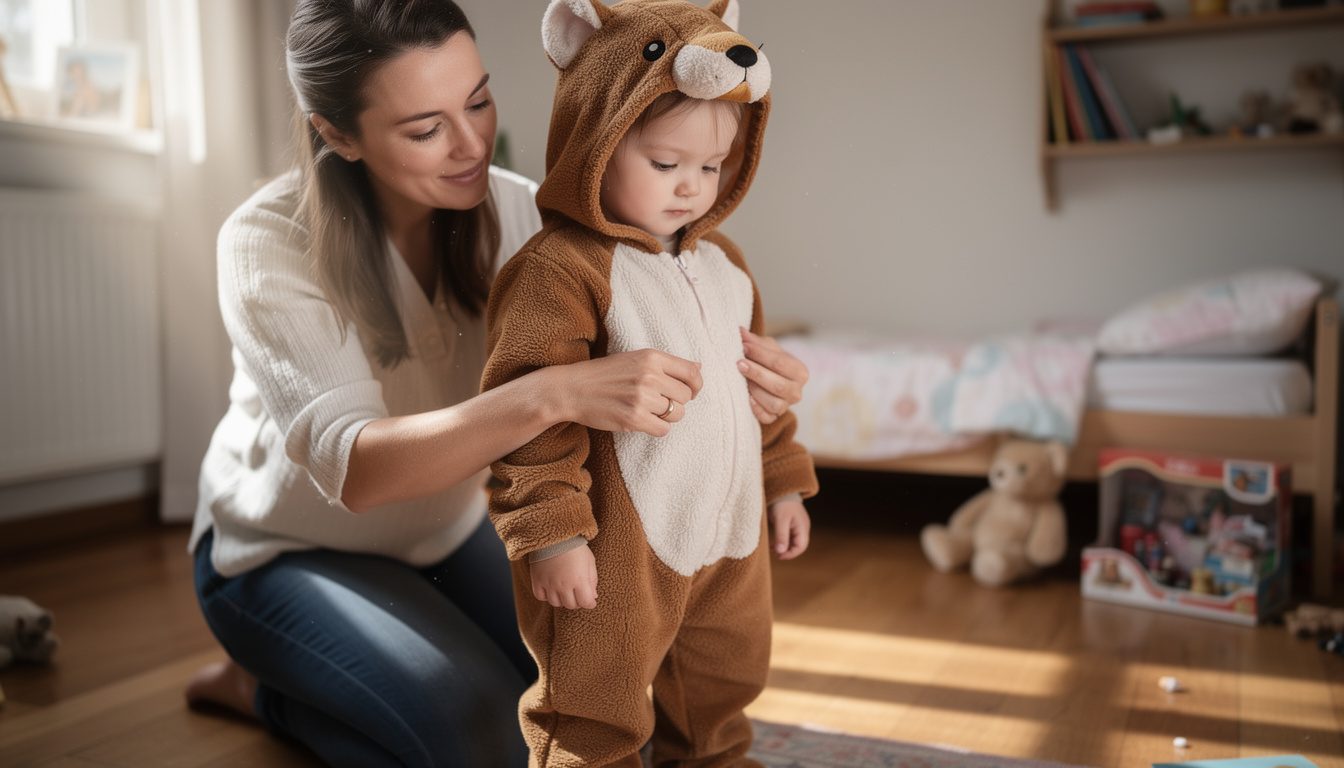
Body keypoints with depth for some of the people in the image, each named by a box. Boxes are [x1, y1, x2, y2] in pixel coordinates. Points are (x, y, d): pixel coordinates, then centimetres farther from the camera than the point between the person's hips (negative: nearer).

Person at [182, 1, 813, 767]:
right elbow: (352, 467, -40)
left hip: (444, 528, 5)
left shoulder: (513, 209, -16)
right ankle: (265, 689, 5)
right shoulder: (269, 242, -28)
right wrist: (552, 394, -56)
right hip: (287, 550, -5)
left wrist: (738, 360, -41)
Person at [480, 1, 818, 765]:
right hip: (616, 550, -7)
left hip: (730, 535, 8)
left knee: (722, 695, 26)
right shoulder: (560, 269, -18)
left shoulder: (723, 260, 9)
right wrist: (550, 533, -21)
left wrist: (783, 482, 19)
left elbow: (757, 376, 18)